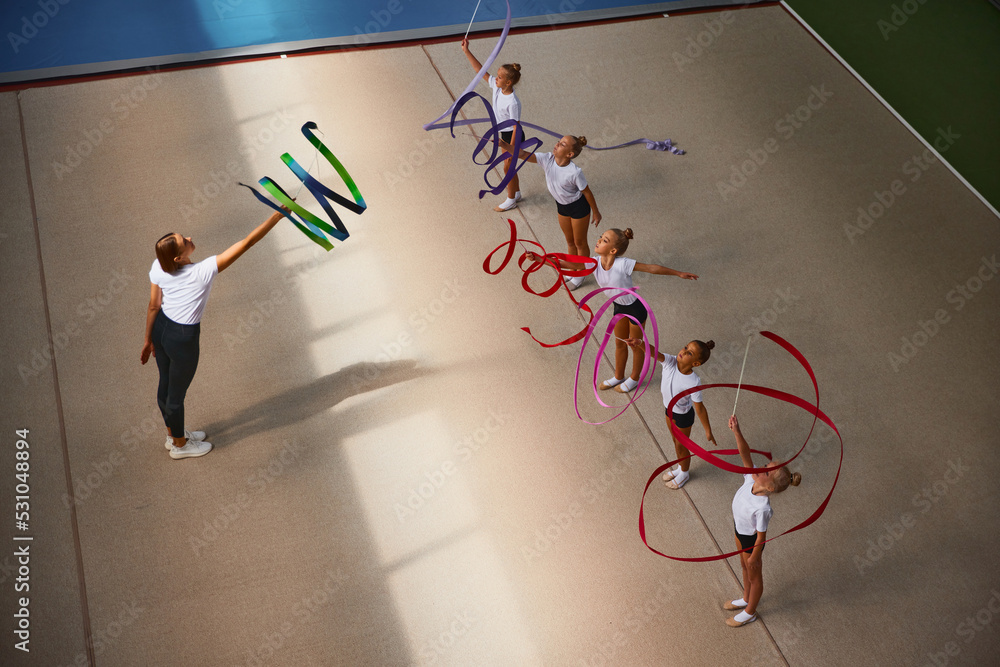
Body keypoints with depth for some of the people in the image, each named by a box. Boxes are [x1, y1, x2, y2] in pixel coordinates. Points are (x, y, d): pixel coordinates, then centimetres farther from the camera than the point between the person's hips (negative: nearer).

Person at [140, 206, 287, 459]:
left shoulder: (158, 268, -15)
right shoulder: (203, 272, -32)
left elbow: (153, 306, -1)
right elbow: (246, 243, -34)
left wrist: (148, 339, 14)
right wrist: (279, 215, -32)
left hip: (160, 328, 6)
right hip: (182, 339, -6)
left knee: (166, 384, 26)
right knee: (177, 393, 16)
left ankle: (173, 434, 51)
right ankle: (179, 445, 42)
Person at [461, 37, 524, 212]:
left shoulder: (513, 102, -33)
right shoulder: (496, 87, -12)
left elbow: (516, 127, -26)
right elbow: (480, 70, -7)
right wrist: (466, 51, -14)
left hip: (513, 136, -8)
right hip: (504, 134, 8)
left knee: (508, 167, 10)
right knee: (510, 167, 24)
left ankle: (511, 200, 31)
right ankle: (516, 193, 45)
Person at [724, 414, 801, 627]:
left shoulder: (762, 508, -41)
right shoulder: (752, 478, -28)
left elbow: (761, 537, -27)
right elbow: (745, 453, -31)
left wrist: (753, 558, -13)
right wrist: (736, 432, -49)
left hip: (750, 539, -7)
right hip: (740, 530, 7)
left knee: (754, 575, 22)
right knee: (744, 567, 31)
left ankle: (749, 612, 48)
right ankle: (746, 599, 59)